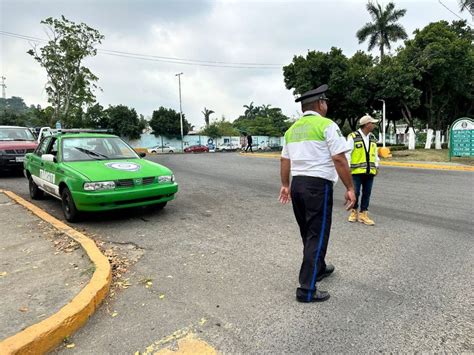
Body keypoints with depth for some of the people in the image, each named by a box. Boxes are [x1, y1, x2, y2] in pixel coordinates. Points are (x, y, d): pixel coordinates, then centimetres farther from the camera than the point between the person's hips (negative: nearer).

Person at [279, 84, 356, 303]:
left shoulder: (292, 129, 14)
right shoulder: (327, 125, -7)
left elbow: (285, 160, 17)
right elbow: (339, 159, -14)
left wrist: (285, 185, 26)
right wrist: (350, 188, -8)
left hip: (297, 184, 7)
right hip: (318, 185, -7)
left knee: (308, 233, 21)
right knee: (317, 236, -1)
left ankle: (319, 269, 41)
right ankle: (306, 289, 2)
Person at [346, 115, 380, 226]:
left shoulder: (372, 138, 13)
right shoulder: (353, 137, -8)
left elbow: (375, 153, 20)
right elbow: (347, 153, -8)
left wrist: (376, 166, 15)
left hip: (370, 171, 6)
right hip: (357, 171, -6)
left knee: (367, 193, 7)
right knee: (355, 192, 0)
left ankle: (363, 214, 16)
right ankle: (354, 212, 19)